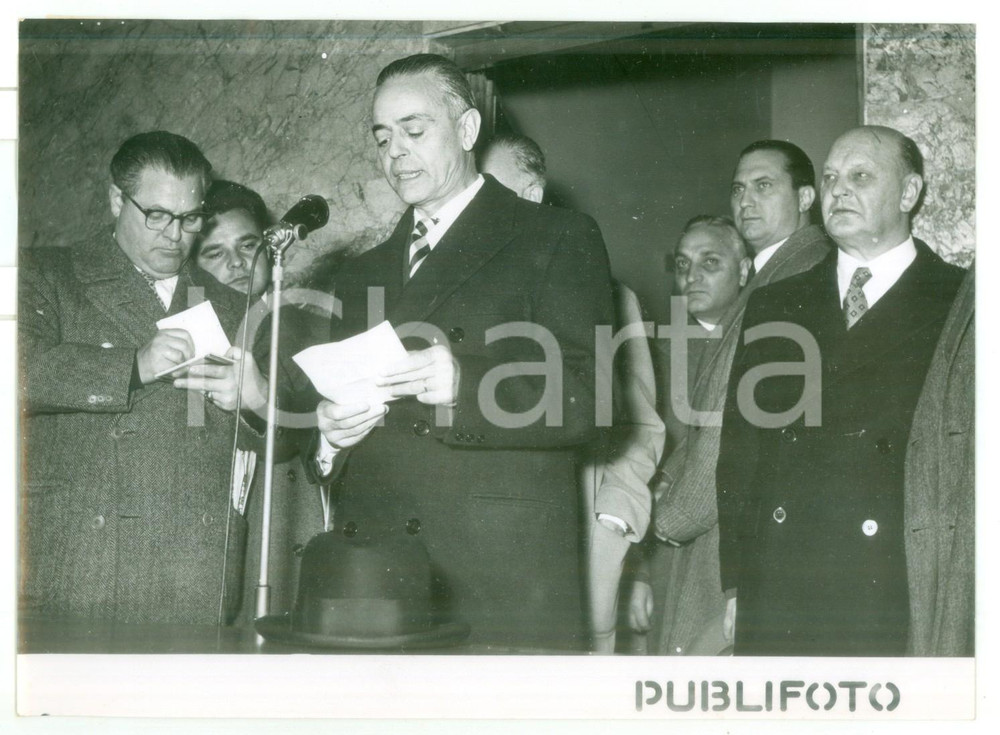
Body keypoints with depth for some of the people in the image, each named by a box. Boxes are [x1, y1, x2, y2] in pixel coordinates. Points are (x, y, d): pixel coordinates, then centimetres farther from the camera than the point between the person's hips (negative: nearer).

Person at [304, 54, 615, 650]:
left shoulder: (558, 239, 4)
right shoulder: (365, 274, 22)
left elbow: (586, 400, -7)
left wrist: (463, 385, -22)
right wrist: (331, 432, 1)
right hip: (373, 574, 5)